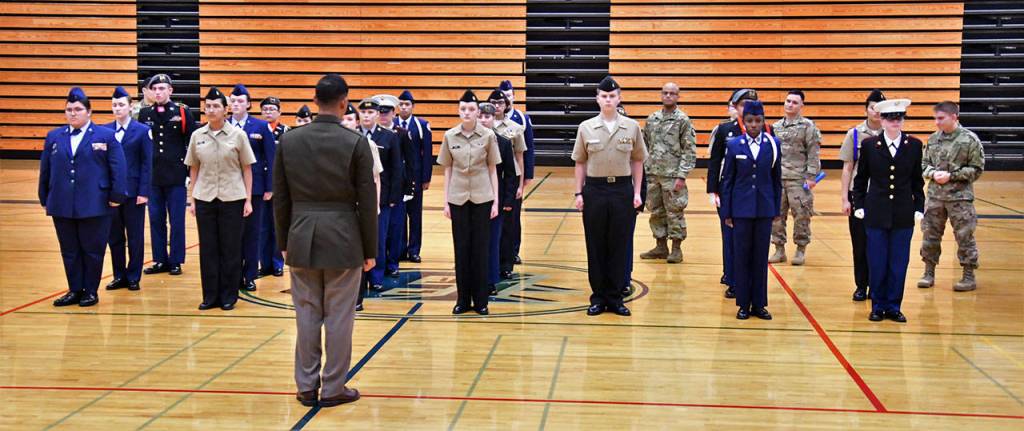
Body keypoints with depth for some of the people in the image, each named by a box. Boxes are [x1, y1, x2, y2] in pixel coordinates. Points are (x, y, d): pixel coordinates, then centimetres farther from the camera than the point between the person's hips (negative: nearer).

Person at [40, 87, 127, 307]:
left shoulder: (106, 136, -1)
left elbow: (118, 169, -5)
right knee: (69, 250, 9)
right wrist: (45, 199, 10)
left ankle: (91, 291, 14)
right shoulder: (54, 137, 11)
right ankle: (75, 290, 18)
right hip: (62, 206, 4)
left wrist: (116, 196, -10)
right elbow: (45, 170, 13)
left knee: (92, 250, 4)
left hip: (94, 205, -4)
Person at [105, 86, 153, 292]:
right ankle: (119, 276, 19)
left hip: (133, 192, -3)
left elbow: (147, 164, -5)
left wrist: (143, 192, -11)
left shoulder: (142, 131, -3)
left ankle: (133, 277, 14)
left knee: (135, 237, 5)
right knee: (114, 237, 9)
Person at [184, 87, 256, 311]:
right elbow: (194, 169, 10)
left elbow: (247, 169, 1)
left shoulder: (238, 135, -2)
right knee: (208, 248, 5)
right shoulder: (197, 136, 5)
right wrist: (191, 199, 6)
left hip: (232, 198, -2)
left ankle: (228, 296, 13)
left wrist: (248, 200, -3)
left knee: (230, 248, 3)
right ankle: (210, 295, 14)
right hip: (204, 198, 2)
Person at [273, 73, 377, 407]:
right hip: (343, 240, -3)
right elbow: (367, 202, -6)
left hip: (302, 240, 3)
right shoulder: (356, 143, -9)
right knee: (339, 317, 5)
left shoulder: (289, 141, 0)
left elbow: (281, 198, 5)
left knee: (307, 315, 11)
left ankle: (307, 386, 18)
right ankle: (333, 388, 11)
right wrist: (370, 249, 3)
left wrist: (284, 242, 14)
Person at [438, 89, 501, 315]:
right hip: (458, 198, 1)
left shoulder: (488, 135, -3)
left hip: (482, 197, -1)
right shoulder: (450, 136, 1)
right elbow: (447, 170, 5)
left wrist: (495, 201, -3)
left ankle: (480, 300, 12)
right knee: (461, 248, 5)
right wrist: (446, 201, 2)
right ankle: (463, 299, 14)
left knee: (480, 248, 3)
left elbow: (492, 169, 1)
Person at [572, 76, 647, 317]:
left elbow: (637, 161, 7)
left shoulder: (632, 127, 2)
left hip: (622, 189, 0)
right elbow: (580, 162, 6)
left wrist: (637, 192, 2)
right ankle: (598, 297, 15)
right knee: (595, 245, 5)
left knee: (619, 245, 5)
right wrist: (579, 193, 2)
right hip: (594, 189, 0)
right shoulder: (586, 127, 1)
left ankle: (615, 297, 14)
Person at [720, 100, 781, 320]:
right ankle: (743, 304, 12)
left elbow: (776, 179, 6)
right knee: (741, 256, 4)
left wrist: (776, 209, 5)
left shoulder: (773, 145, 1)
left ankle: (759, 304, 14)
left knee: (761, 257, 6)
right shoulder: (734, 145, 0)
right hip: (741, 209, -1)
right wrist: (726, 212, 0)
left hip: (764, 209, 1)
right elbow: (727, 180, 2)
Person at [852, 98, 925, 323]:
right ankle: (878, 306, 16)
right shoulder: (869, 145, -1)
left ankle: (894, 306, 16)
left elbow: (917, 180, 8)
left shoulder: (914, 145, 2)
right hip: (876, 213, -1)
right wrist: (858, 205, 2)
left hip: (903, 215, 1)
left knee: (899, 263, 5)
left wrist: (919, 207, 4)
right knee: (877, 262, 3)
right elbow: (860, 178, 7)